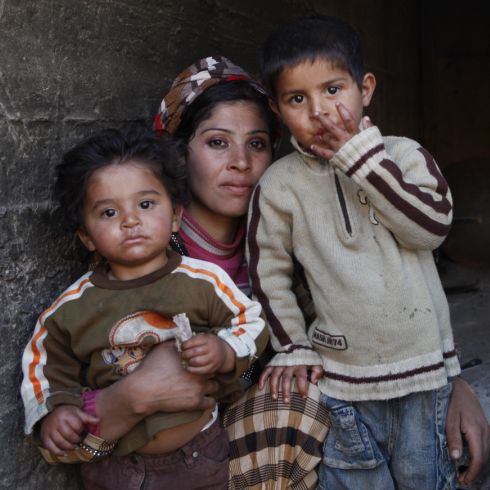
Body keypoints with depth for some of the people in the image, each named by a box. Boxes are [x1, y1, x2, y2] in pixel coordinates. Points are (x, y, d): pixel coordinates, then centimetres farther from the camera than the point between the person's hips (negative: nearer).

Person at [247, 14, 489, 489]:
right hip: (342, 379, 0)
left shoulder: (402, 154, -3)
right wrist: (293, 348, 3)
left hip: (424, 364, 1)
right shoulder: (279, 184, -5)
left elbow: (431, 226, -18)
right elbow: (267, 270, 3)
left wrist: (359, 153, -19)